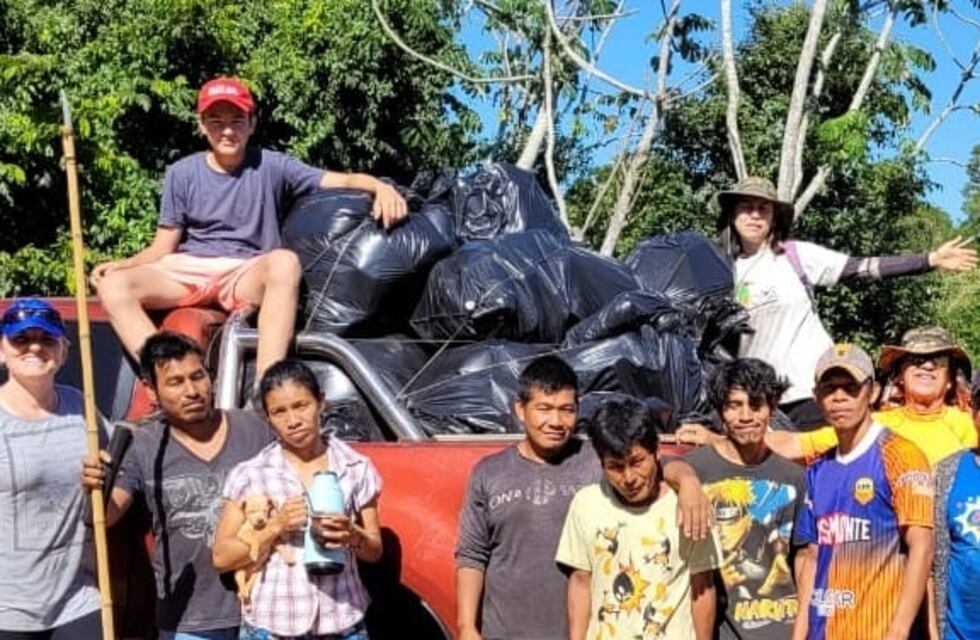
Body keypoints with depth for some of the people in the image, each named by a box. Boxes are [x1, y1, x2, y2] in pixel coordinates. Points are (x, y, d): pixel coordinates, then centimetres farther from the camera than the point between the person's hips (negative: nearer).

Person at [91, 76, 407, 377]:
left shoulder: (271, 167, 2)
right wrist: (121, 264, -9)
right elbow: (164, 246, 10)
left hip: (247, 276, -2)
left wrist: (379, 186, -29)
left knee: (284, 261, -37)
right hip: (187, 271, 2)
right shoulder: (181, 174, 8)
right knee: (114, 285, -25)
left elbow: (342, 180, -7)